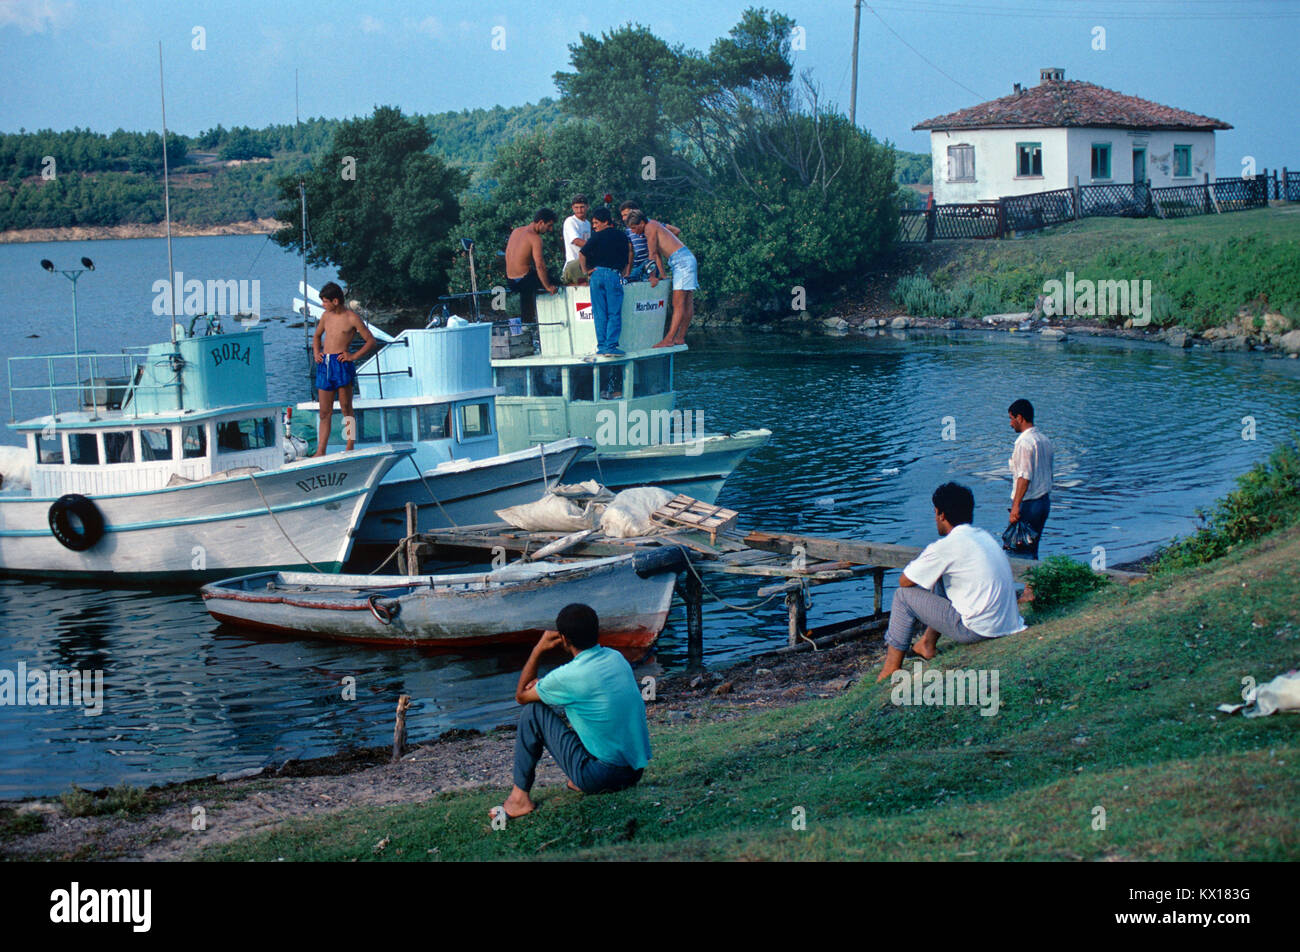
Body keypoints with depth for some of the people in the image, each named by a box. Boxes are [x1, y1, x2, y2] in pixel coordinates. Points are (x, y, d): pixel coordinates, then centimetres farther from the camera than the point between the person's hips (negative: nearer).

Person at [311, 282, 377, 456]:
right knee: (325, 412, 6)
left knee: (346, 408, -3)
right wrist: (316, 353, 13)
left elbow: (371, 341, -1)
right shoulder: (326, 316, 14)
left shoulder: (351, 318, -4)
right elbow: (317, 336, 31)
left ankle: (350, 448, 1)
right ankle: (320, 452, 6)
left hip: (342, 363, -6)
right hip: (324, 364, 6)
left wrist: (354, 356, -10)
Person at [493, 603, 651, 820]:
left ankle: (519, 798, 8)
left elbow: (521, 695, 4)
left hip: (602, 776, -7)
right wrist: (545, 686, 7)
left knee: (533, 711, 2)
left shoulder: (568, 676, -16)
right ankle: (579, 782, 25)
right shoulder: (616, 657, 5)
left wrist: (538, 650, 8)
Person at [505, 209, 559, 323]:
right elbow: (539, 265, -22)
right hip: (524, 281, -8)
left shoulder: (516, 231, 11)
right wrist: (548, 287, -15)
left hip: (510, 282, 8)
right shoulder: (535, 238, -15)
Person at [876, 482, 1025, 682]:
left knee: (905, 595, 3)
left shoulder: (946, 546, -13)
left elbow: (904, 581, -3)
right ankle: (928, 644, 34)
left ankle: (891, 667, 9)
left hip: (977, 631, -8)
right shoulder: (985, 536, 11)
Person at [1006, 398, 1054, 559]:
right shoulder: (1045, 440, 11)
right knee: (1032, 550, 15)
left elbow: (1025, 477, -24)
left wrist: (1016, 506, -26)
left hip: (1028, 504, -9)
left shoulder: (1024, 442, -17)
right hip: (1044, 502, 9)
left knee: (1019, 554, -5)